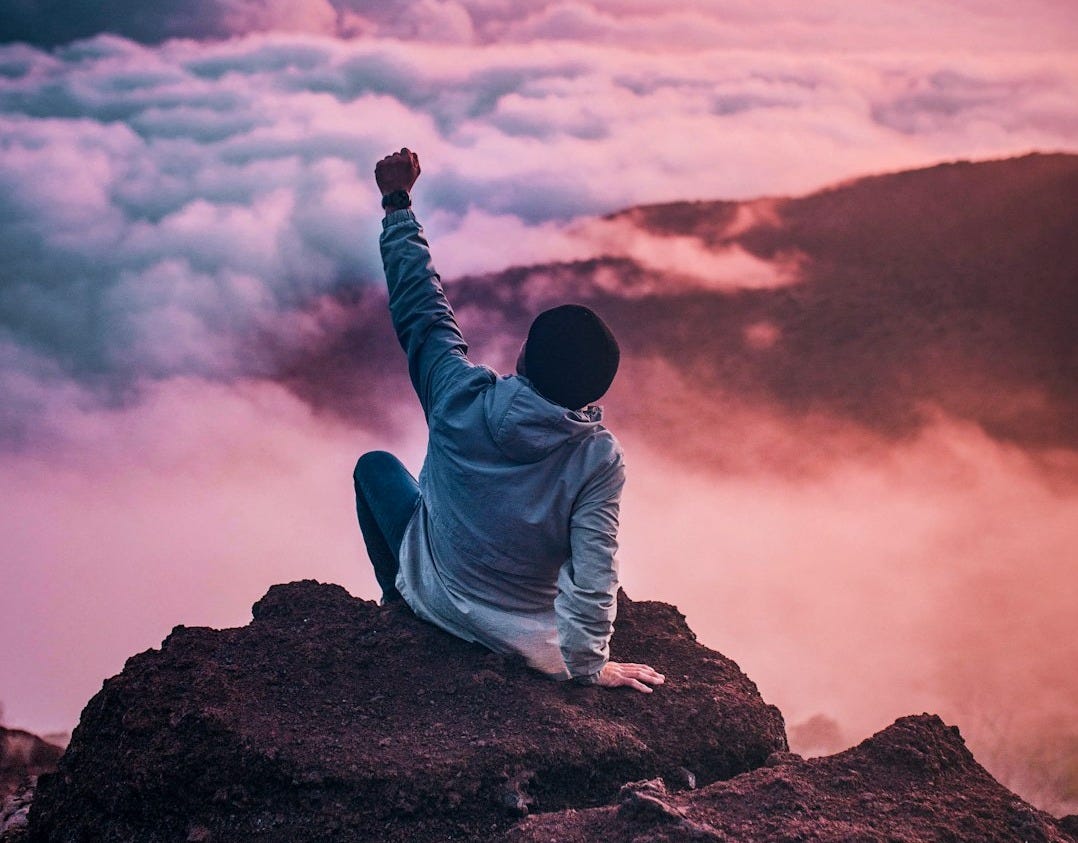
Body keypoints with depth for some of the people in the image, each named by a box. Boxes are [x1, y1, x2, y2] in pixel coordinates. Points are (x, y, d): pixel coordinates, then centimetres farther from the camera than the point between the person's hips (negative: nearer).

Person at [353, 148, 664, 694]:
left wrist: (397, 203, -3)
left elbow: (419, 306, -12)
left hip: (436, 597, 0)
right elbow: (593, 576, -27)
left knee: (375, 465, 24)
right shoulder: (600, 459, -27)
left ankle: (400, 601, 36)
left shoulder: (463, 400, -25)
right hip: (529, 640, 0)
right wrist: (588, 664, -13)